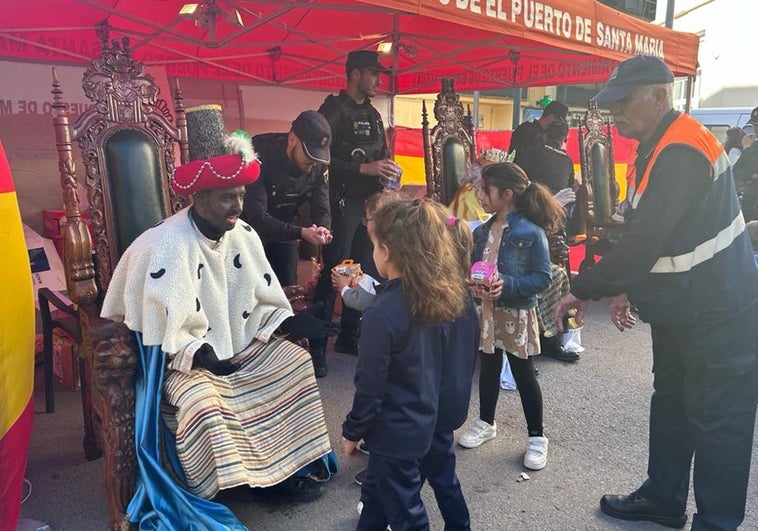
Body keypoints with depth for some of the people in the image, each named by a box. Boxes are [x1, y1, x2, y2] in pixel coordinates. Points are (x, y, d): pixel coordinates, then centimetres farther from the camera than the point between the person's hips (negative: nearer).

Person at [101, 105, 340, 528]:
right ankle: (204, 495, -9)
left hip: (243, 346, 7)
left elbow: (263, 298, 4)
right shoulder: (168, 246, -22)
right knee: (202, 400, -33)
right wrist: (199, 355, -36)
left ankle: (295, 461, 5)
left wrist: (287, 322, -14)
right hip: (185, 358, -7)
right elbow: (165, 327, -23)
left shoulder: (244, 234, -1)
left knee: (296, 360, -7)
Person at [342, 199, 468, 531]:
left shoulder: (381, 314, -29)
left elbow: (370, 386, -21)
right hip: (422, 419, 8)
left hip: (394, 429, -8)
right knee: (375, 490, 30)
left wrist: (352, 431, -5)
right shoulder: (434, 296, -7)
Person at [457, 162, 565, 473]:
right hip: (486, 311, 6)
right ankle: (486, 423, 38)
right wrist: (471, 283, -11)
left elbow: (543, 278, -16)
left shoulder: (532, 232, -16)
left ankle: (536, 437, 22)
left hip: (517, 314, -6)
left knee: (523, 375, 6)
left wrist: (508, 284, -27)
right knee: (488, 369, 19)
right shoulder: (481, 232, 3)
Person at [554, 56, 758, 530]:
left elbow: (644, 242, -30)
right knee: (670, 404, 19)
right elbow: (643, 234, 13)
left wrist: (584, 290, -20)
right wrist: (625, 289, 6)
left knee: (716, 424, 4)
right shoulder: (655, 148, 7)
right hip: (678, 310, 10)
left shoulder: (682, 151, -25)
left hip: (717, 315, -10)